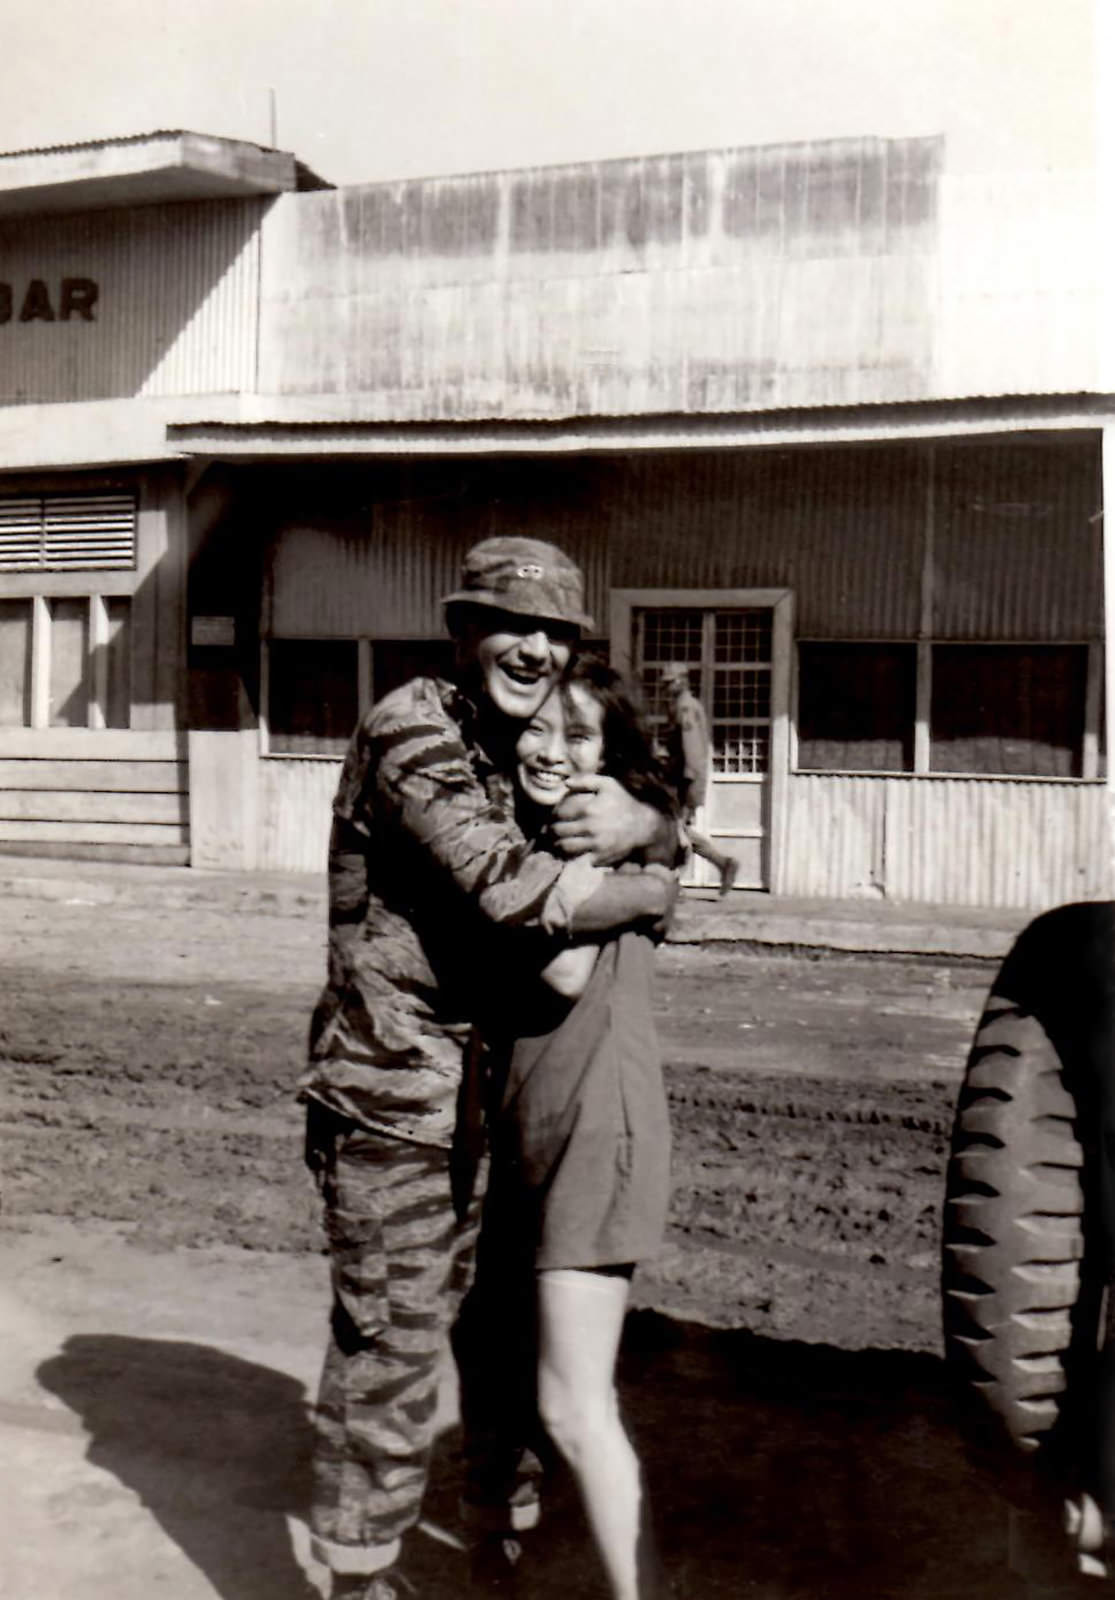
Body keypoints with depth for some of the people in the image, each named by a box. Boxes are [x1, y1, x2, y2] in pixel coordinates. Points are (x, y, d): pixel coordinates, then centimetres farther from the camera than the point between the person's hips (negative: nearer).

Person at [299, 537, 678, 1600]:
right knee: (387, 1350, 1)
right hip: (393, 1093, -9)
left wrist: (634, 822, -13)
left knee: (412, 1332, 20)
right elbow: (515, 891, -29)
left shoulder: (516, 751, 12)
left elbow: (672, 826, 11)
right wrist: (654, 894, -12)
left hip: (467, 1094, 9)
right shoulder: (414, 729, -16)